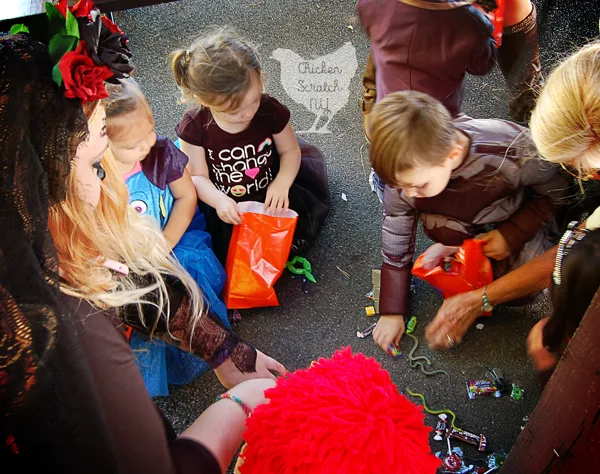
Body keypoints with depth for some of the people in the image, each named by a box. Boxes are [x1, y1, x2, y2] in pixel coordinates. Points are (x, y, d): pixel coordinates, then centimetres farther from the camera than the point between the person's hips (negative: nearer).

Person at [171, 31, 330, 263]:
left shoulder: (270, 110, -18)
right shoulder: (194, 126, -18)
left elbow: (290, 150, -3)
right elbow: (197, 175, -10)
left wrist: (282, 182, -23)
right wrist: (218, 200, -31)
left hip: (270, 196, 1)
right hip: (227, 209, -1)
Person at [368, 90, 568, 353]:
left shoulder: (513, 153, -41)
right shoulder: (406, 173, -31)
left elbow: (557, 191, -18)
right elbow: (395, 245, -17)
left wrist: (512, 235, -24)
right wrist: (391, 312, -13)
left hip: (518, 217, -2)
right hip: (463, 223, 2)